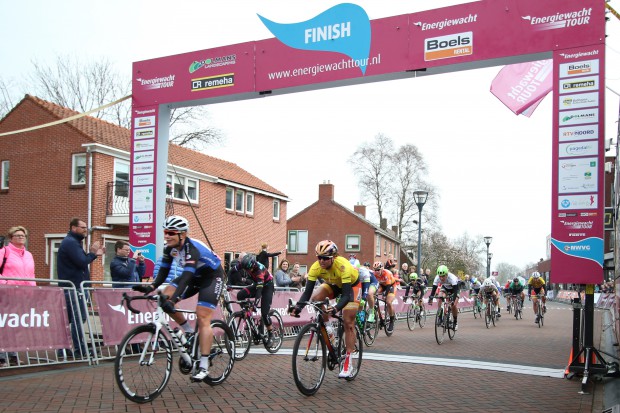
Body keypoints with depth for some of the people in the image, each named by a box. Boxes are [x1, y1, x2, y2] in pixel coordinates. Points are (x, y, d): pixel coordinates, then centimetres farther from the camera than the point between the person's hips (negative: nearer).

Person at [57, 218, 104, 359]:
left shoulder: (72, 242, 20)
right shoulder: (71, 242, -13)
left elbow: (80, 261, 21)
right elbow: (82, 262, -22)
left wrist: (94, 254, 11)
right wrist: (92, 252, -7)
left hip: (72, 287, 11)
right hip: (74, 287, -11)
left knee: (69, 319, 12)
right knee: (79, 318, -9)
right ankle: (80, 350, -7)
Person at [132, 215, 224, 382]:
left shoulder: (192, 248, -33)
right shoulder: (170, 248, -10)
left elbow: (186, 276, -44)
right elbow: (163, 272, -8)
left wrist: (173, 300, -55)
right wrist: (151, 286, -28)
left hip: (212, 276, -7)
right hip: (195, 276, 7)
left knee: (202, 319, -17)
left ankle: (204, 366, -15)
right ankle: (189, 331, 5)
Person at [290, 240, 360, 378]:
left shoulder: (343, 266, -40)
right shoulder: (316, 267, -28)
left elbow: (346, 295, -42)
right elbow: (308, 291, -27)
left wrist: (336, 308, -59)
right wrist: (298, 306, -45)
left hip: (352, 285, -4)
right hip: (334, 284, 5)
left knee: (348, 322, -12)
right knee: (316, 297, -25)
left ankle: (348, 364, -6)